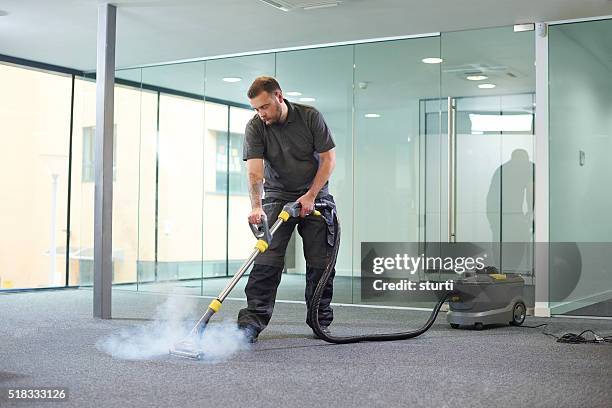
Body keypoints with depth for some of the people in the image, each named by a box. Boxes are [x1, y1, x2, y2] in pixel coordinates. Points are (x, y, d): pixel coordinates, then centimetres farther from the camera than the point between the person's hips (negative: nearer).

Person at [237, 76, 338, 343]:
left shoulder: (310, 117, -12)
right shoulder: (255, 127, -12)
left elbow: (328, 158, -9)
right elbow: (255, 171, -21)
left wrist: (311, 196, -16)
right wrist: (256, 206, -36)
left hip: (314, 196, 1)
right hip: (277, 198, 0)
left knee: (320, 261, 1)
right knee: (267, 259, -13)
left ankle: (320, 321, 13)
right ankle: (252, 321, -14)